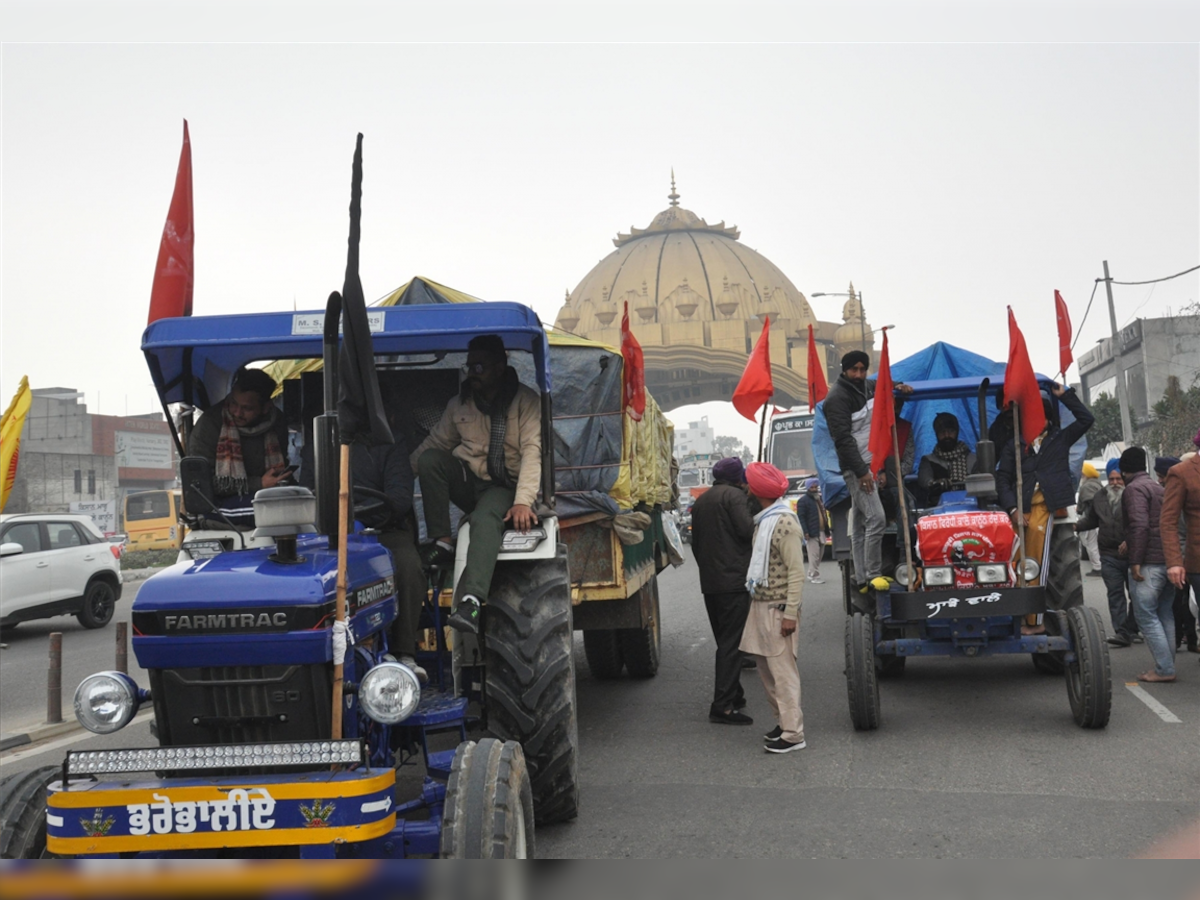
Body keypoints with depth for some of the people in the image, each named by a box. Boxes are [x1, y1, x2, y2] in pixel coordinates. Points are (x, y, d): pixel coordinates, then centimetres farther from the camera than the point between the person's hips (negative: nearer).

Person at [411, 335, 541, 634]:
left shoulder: (525, 400, -4)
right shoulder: (459, 404, 9)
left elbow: (532, 451, -14)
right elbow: (434, 443, 8)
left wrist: (523, 501, -27)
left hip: (504, 487, -4)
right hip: (467, 482, 4)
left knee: (485, 519, -37)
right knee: (429, 459, -23)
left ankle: (470, 601, -52)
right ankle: (441, 542, -23)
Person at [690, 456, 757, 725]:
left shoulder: (700, 501, 18)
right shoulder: (735, 495, -7)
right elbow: (747, 530, -19)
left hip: (709, 582, 8)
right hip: (734, 580, -8)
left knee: (724, 641, 18)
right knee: (732, 643, -8)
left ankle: (733, 695, 27)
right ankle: (723, 706, -12)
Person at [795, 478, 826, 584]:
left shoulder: (819, 499, 20)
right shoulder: (803, 501, -6)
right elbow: (801, 517, -13)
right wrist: (805, 532, -21)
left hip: (821, 532, 8)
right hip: (811, 533, -8)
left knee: (819, 555, 12)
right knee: (814, 556, -9)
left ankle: (811, 574, 23)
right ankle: (815, 576, -5)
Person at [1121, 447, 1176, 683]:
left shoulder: (1134, 489, -9)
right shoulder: (1158, 487, 19)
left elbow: (1140, 525, -20)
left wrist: (1135, 561, -19)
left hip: (1149, 563, -9)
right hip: (1169, 561, 9)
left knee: (1146, 616, -5)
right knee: (1165, 614, 13)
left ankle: (1164, 669, -8)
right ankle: (1167, 666, 16)